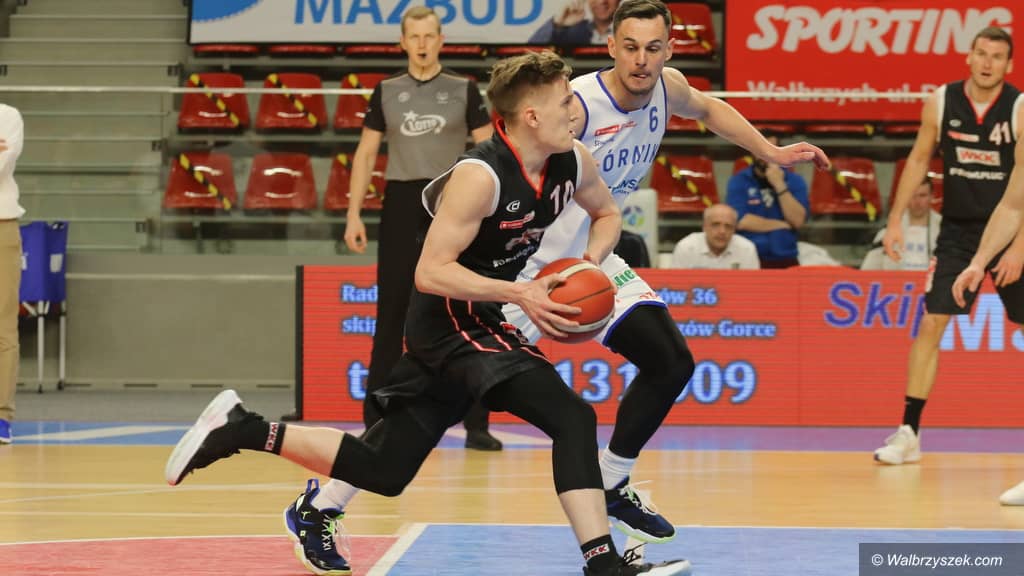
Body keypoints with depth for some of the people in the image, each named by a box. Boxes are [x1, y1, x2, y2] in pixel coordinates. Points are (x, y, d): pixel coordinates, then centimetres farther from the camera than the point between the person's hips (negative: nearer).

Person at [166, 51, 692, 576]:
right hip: (447, 320, -9)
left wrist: (591, 260, -3)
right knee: (572, 418, -21)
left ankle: (243, 430, 23)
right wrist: (521, 293, -29)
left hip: (477, 320, 9)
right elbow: (430, 272, -24)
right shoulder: (480, 177, -24)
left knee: (384, 468, 12)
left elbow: (607, 213, 19)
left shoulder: (573, 162, -1)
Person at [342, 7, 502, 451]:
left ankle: (476, 425, 3)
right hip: (402, 204, 1)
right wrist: (354, 215, 1)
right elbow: (365, 154, 9)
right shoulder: (386, 92, 7)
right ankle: (376, 424, 9)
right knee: (391, 319, 3)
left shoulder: (464, 90, 3)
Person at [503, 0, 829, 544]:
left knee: (670, 364, 5)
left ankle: (612, 487, 18)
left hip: (594, 260, 8)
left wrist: (772, 153, 23)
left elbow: (708, 109, 22)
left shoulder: (667, 88, -3)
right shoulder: (576, 106, -27)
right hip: (533, 262, -8)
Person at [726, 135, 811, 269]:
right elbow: (741, 221, -13)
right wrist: (784, 225, -7)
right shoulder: (738, 181, 0)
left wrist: (779, 185, -14)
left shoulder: (795, 181, 6)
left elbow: (797, 220, -7)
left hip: (785, 260, 2)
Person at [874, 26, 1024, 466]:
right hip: (957, 231, 2)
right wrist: (895, 220, 3)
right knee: (931, 323, -6)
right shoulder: (941, 103, -4)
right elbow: (919, 160, 8)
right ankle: (909, 433, -3)